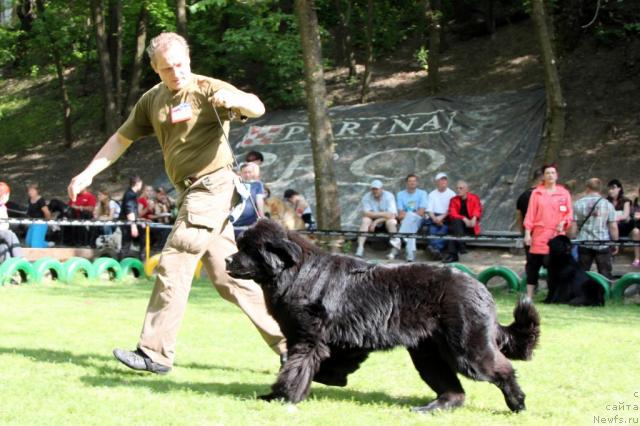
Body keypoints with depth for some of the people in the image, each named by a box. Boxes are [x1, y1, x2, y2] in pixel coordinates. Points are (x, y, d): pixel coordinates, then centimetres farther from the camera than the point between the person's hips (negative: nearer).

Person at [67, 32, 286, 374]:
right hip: (191, 194, 8)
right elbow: (121, 139, 19)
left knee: (172, 266, -11)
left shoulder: (209, 89, -8)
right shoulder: (152, 101, 13)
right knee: (229, 277, 8)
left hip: (211, 188, -8)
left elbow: (257, 108, -22)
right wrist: (88, 173, 11)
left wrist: (234, 100, -44)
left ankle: (155, 352, -6)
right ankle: (287, 342, 14)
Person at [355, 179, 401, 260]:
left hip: (386, 220, -1)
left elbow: (392, 215, -20)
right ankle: (360, 247, -32)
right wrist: (383, 214, -23)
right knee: (365, 220, -28)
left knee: (391, 222, -33)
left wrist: (377, 221, -25)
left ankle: (395, 249, -29)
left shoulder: (389, 196, -12)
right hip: (373, 220, 2)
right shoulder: (367, 197, -8)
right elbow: (366, 213, -19)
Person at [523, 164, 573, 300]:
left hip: (557, 235, 1)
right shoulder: (537, 192, 6)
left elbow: (569, 212, 10)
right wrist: (527, 232, -2)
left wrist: (564, 223, -10)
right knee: (533, 265, -1)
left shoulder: (564, 193, 8)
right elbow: (530, 214, 4)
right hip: (539, 235, -1)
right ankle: (529, 296, 5)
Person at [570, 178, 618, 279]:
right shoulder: (608, 205, -3)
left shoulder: (578, 204, 0)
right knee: (605, 273, 4)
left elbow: (574, 226, -1)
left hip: (584, 244, 1)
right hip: (603, 244, -1)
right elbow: (613, 226, -4)